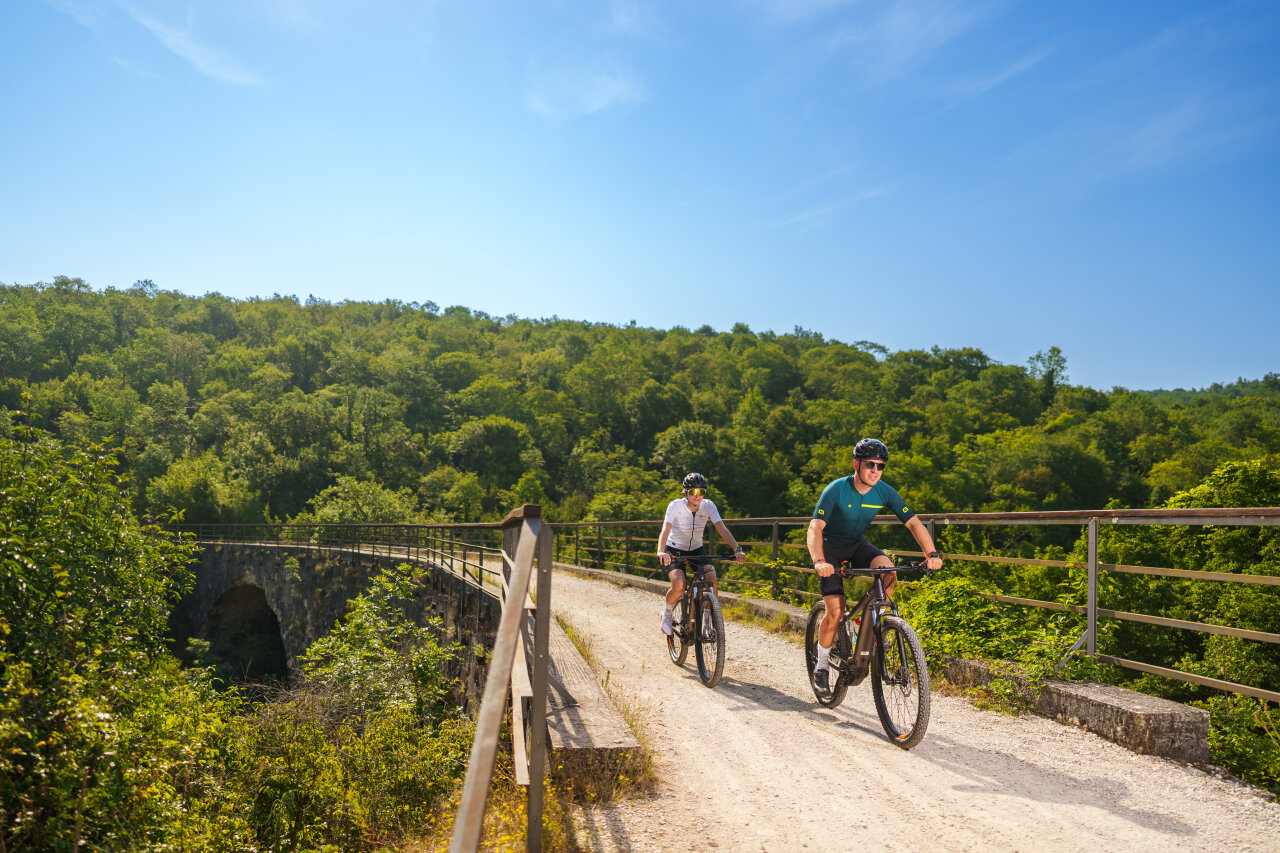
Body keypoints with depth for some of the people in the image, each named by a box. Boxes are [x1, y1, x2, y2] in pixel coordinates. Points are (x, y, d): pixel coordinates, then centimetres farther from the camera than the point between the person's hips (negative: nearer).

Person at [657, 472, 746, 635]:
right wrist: (661, 551, -55)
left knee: (713, 581, -22)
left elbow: (722, 528, -26)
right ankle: (667, 614, 4)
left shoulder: (708, 506, -16)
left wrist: (737, 549, -41)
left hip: (697, 549, 3)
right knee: (679, 586, -27)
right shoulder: (676, 505, -24)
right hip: (675, 550, -3)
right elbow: (665, 529, -36)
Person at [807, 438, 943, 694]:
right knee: (836, 611, -14)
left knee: (889, 572, -27)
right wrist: (818, 561, -52)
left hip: (856, 544, 4)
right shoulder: (836, 490, -26)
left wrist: (932, 553, -27)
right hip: (830, 546, -4)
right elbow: (815, 527, -35)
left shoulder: (885, 492, -13)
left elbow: (913, 522, -12)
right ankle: (821, 666, 7)